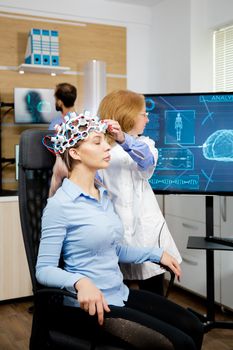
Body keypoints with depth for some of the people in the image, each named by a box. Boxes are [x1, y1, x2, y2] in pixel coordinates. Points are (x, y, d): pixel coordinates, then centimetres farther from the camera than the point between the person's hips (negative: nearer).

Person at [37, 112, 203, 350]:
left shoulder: (103, 195, 10)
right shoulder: (59, 205, -17)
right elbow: (44, 269, -18)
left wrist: (156, 254, 14)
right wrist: (80, 282, -35)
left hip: (120, 294, 8)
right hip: (89, 305, -8)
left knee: (192, 327, 9)